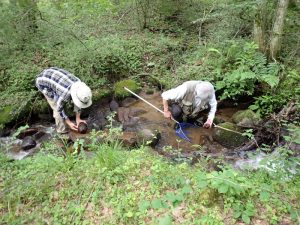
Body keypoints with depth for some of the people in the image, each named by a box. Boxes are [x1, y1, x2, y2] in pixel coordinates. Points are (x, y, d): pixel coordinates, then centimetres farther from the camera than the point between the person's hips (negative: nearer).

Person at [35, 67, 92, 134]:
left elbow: (78, 103, -3)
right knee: (56, 107, -7)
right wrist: (69, 123, -15)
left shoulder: (79, 85, -18)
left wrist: (78, 119, -1)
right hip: (43, 82, -7)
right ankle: (63, 131, 9)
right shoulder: (65, 93, -37)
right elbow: (59, 108, -20)